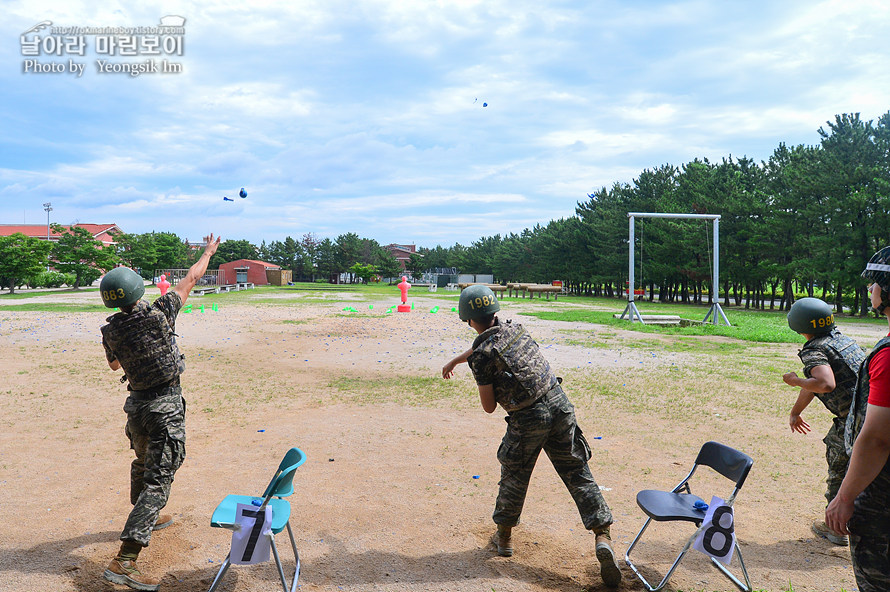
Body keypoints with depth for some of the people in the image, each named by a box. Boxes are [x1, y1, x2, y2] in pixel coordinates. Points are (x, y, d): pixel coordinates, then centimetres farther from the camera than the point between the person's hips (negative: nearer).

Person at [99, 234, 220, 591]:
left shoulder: (111, 330, -3)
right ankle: (124, 561, -13)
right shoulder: (159, 314, -17)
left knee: (143, 462, 28)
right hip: (165, 408, -6)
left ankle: (146, 518, 52)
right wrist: (208, 252, 12)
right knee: (159, 478, -7)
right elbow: (190, 280, -3)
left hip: (136, 404, 6)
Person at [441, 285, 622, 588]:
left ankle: (504, 537, 35)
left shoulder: (481, 357, -11)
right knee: (578, 474, 10)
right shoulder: (515, 328, 9)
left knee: (514, 477, 18)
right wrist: (454, 361, 44)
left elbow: (488, 407, -5)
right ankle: (603, 537, 2)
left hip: (527, 420, -5)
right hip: (559, 404, 5)